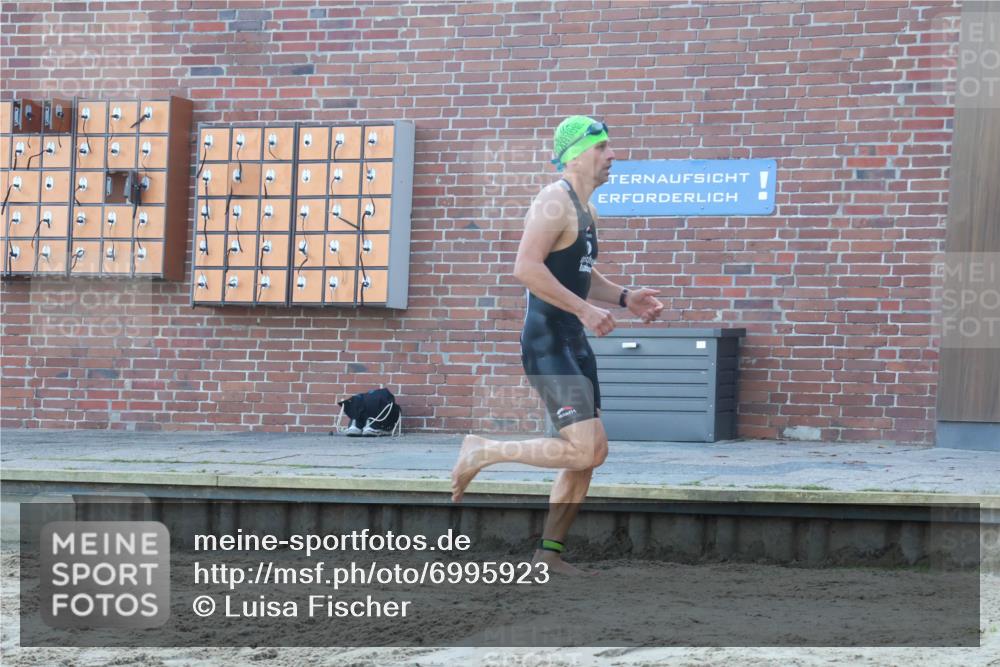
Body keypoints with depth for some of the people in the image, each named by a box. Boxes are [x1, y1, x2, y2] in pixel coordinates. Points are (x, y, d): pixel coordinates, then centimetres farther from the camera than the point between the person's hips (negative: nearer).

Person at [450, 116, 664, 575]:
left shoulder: (585, 211, 17)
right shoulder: (555, 201, -14)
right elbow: (526, 267, -26)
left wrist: (623, 298, 16)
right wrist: (584, 309, -24)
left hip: (573, 341, 10)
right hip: (547, 343, -10)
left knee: (591, 453, 10)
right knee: (585, 449, -17)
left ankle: (549, 552, 17)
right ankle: (483, 452, -2)